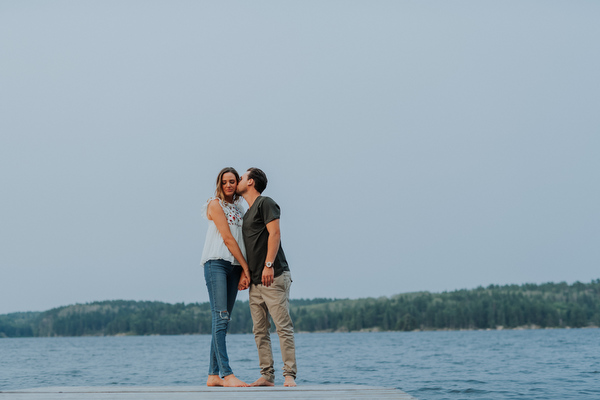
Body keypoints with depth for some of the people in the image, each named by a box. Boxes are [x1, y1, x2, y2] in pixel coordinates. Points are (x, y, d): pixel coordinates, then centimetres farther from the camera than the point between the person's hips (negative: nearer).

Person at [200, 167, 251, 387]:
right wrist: (246, 267, -7)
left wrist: (243, 272, -1)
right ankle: (227, 374, -22)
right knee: (220, 318, -14)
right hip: (216, 263, -7)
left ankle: (213, 375, 6)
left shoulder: (239, 208, 19)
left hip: (234, 267, 7)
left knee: (223, 320, 5)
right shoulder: (215, 204, -1)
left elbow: (242, 241, 12)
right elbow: (227, 238, -7)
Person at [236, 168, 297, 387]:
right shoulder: (247, 213, 23)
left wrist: (268, 265, -20)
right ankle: (267, 375, 5)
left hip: (274, 276, -9)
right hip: (255, 280, 9)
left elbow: (274, 233, -12)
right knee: (260, 331, 4)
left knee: (283, 326, -10)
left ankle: (290, 375, -12)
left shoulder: (265, 203, -2)